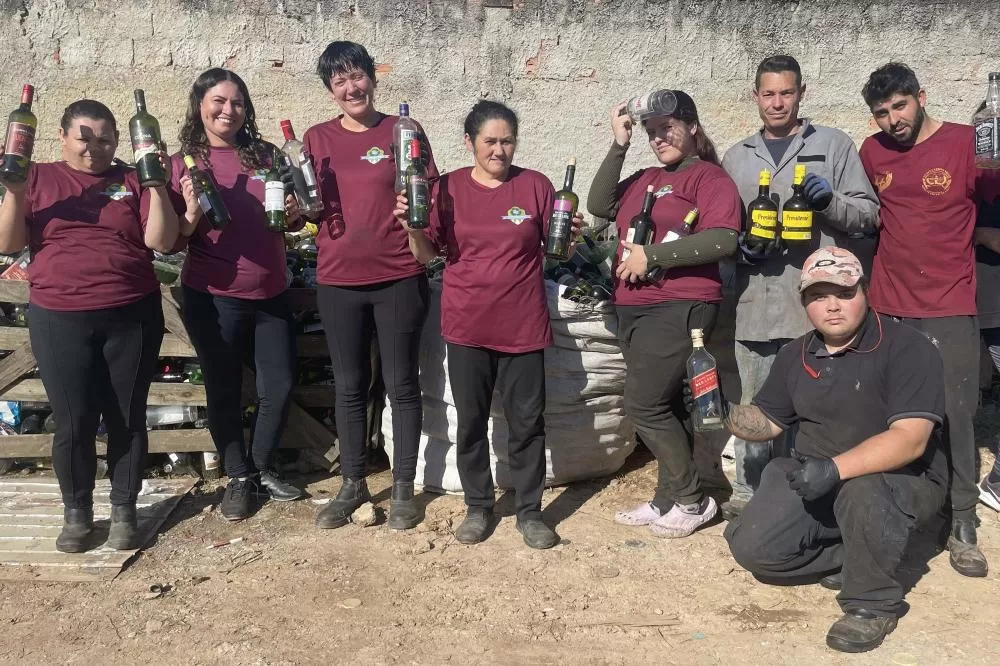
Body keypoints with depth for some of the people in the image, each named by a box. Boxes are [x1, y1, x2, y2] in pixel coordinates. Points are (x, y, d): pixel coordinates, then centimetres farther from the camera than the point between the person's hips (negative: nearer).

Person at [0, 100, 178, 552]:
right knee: (73, 422, 2)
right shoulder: (39, 178, 8)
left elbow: (162, 241, -4)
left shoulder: (133, 180, 6)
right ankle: (76, 512, 21)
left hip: (132, 317, 0)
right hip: (60, 321, 0)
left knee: (127, 418, 6)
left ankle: (124, 510, 20)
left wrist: (157, 185, -12)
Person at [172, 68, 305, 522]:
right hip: (213, 299, -3)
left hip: (271, 295, 3)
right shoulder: (182, 163, -4)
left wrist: (295, 214, -7)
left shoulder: (264, 154, 4)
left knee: (280, 386, 9)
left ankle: (263, 468, 30)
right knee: (224, 392, 9)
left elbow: (290, 220, 16)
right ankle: (238, 477, 27)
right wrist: (192, 212, -23)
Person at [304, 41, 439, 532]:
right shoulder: (317, 138, 8)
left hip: (399, 278, -2)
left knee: (401, 384, 6)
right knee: (349, 387, 12)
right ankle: (352, 484, 27)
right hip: (338, 281, 3)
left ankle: (403, 487, 20)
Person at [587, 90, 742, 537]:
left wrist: (651, 255, -17)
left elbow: (723, 239, -18)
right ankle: (669, 499, 24)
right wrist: (618, 146, 3)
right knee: (662, 407, 13)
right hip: (633, 308, 8)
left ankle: (693, 500, 7)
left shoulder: (708, 177, -4)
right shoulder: (645, 179, 16)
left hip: (679, 308, -7)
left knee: (644, 406, -9)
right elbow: (599, 206, 5)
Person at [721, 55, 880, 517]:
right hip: (756, 306, 3)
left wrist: (830, 201, -15)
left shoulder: (834, 145, 6)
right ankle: (748, 493, 25)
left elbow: (869, 214, 5)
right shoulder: (737, 157, 15)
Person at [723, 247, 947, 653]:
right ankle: (851, 557, 10)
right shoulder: (796, 356, 4)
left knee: (860, 491, -40)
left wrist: (836, 468, -40)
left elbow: (910, 439, -27)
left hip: (901, 481, -5)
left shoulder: (907, 348, -17)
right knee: (752, 546, -11)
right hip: (812, 477, 6)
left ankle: (873, 603, -14)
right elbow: (766, 420, 12)